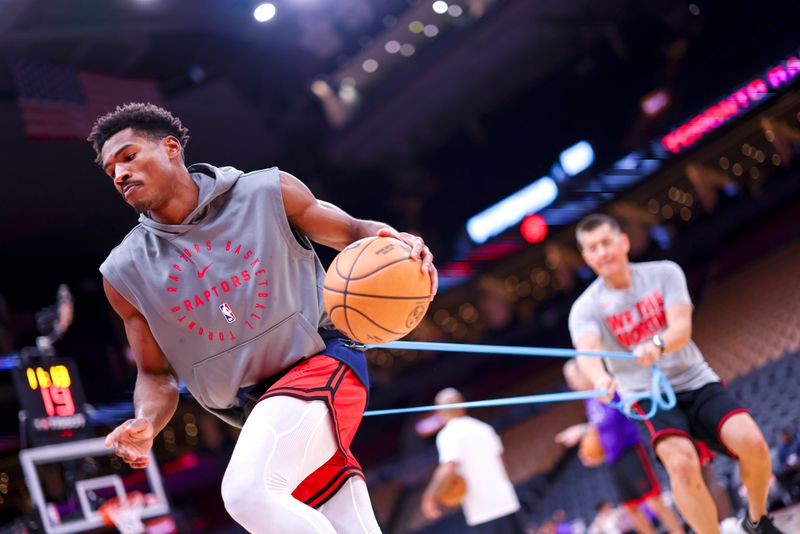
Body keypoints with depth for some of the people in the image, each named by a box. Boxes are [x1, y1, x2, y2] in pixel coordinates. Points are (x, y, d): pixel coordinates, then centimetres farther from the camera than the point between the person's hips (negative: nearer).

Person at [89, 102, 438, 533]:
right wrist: (146, 423, -13)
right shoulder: (125, 272, 3)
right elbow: (156, 375, 9)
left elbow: (351, 233, 8)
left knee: (247, 490, -28)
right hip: (259, 410, 4)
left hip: (321, 363, -4)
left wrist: (391, 241, -16)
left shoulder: (269, 193, -4)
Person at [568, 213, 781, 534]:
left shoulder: (664, 273, -1)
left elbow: (682, 327, -16)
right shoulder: (586, 308, -5)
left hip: (697, 382, 2)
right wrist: (600, 378, -50)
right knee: (681, 462, -30)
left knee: (752, 442, -20)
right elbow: (587, 352, -26)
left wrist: (657, 345, -40)